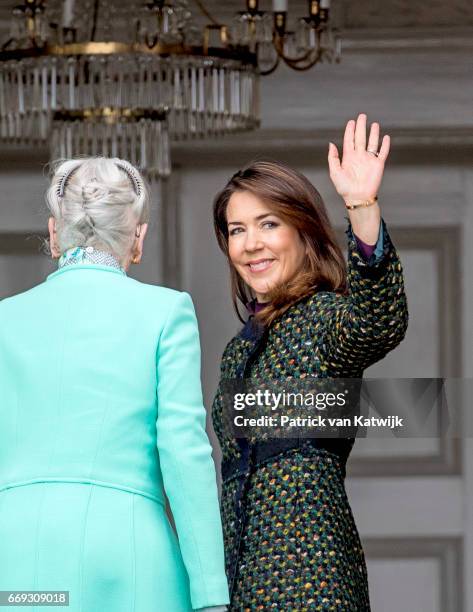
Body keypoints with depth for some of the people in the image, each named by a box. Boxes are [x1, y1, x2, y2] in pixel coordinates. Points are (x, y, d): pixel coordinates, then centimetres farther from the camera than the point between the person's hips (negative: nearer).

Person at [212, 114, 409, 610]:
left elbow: (378, 323, -28)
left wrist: (363, 209, -42)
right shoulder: (243, 346, 20)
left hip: (305, 564, -7)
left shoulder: (323, 317, -3)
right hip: (241, 567, 8)